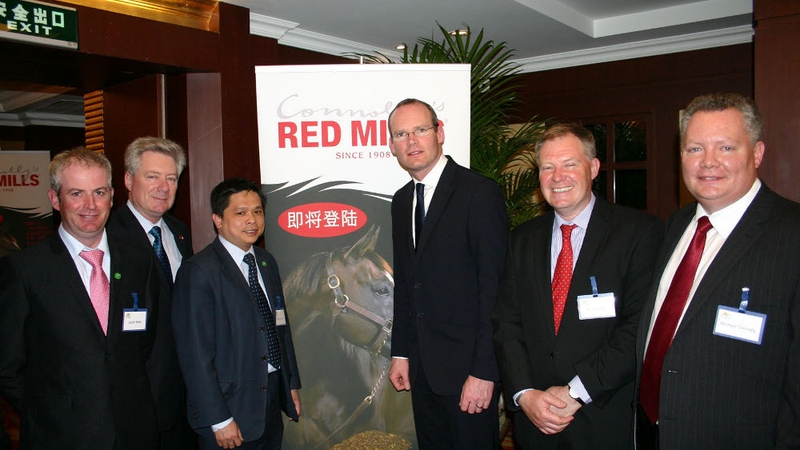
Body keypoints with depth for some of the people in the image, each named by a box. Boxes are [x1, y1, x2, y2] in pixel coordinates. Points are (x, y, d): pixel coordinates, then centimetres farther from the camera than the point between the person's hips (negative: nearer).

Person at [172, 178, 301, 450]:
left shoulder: (267, 262, 8)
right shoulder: (199, 271, -15)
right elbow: (196, 355, -17)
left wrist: (292, 385, 13)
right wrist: (219, 420, -16)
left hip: (272, 401, 7)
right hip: (230, 408, -6)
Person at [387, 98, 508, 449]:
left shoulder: (480, 193, -12)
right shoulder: (401, 201, 10)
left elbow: (495, 285, -16)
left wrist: (484, 371, -18)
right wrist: (400, 353, 11)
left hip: (468, 367, -6)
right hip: (423, 366, 7)